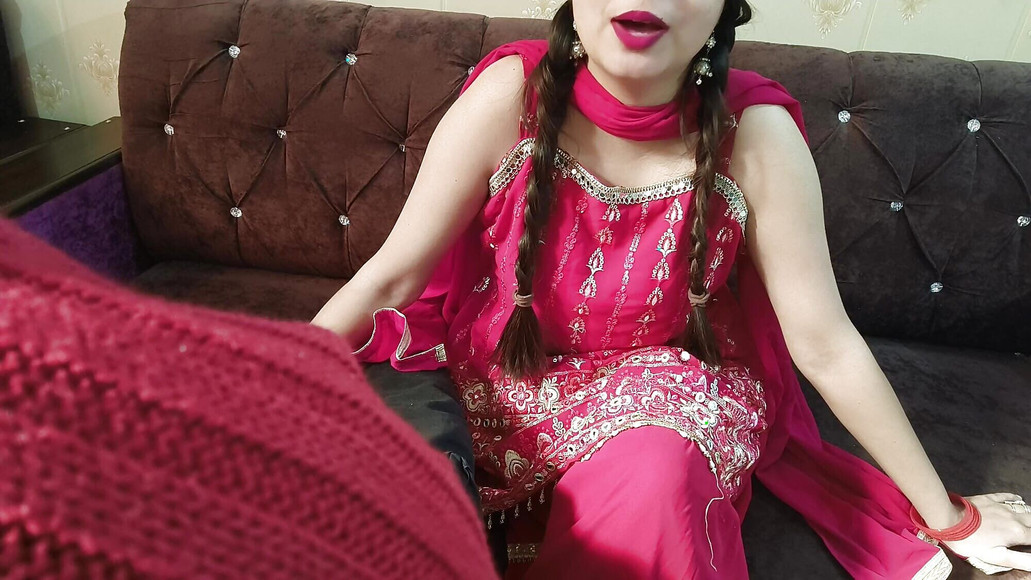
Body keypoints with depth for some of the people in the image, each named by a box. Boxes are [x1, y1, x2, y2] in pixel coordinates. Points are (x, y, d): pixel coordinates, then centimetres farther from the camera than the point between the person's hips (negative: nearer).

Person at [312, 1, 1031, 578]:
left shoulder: (755, 134, -18)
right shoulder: (513, 93, -17)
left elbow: (826, 345, -10)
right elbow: (393, 274, -10)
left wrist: (946, 516, -3)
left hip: (667, 396, -1)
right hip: (510, 383, 2)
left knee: (653, 473, -33)